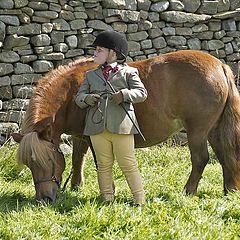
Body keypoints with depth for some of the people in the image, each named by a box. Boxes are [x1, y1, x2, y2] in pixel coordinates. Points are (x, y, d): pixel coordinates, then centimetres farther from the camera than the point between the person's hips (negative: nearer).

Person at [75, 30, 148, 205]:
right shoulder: (91, 75, 19)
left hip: (121, 126, -4)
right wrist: (87, 98, -9)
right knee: (104, 166, 7)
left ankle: (140, 200, 4)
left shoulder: (128, 72, 6)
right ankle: (107, 200, 13)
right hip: (97, 126, 4)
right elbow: (79, 97, 14)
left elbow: (142, 93, -3)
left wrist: (124, 95, -20)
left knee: (128, 164, -3)